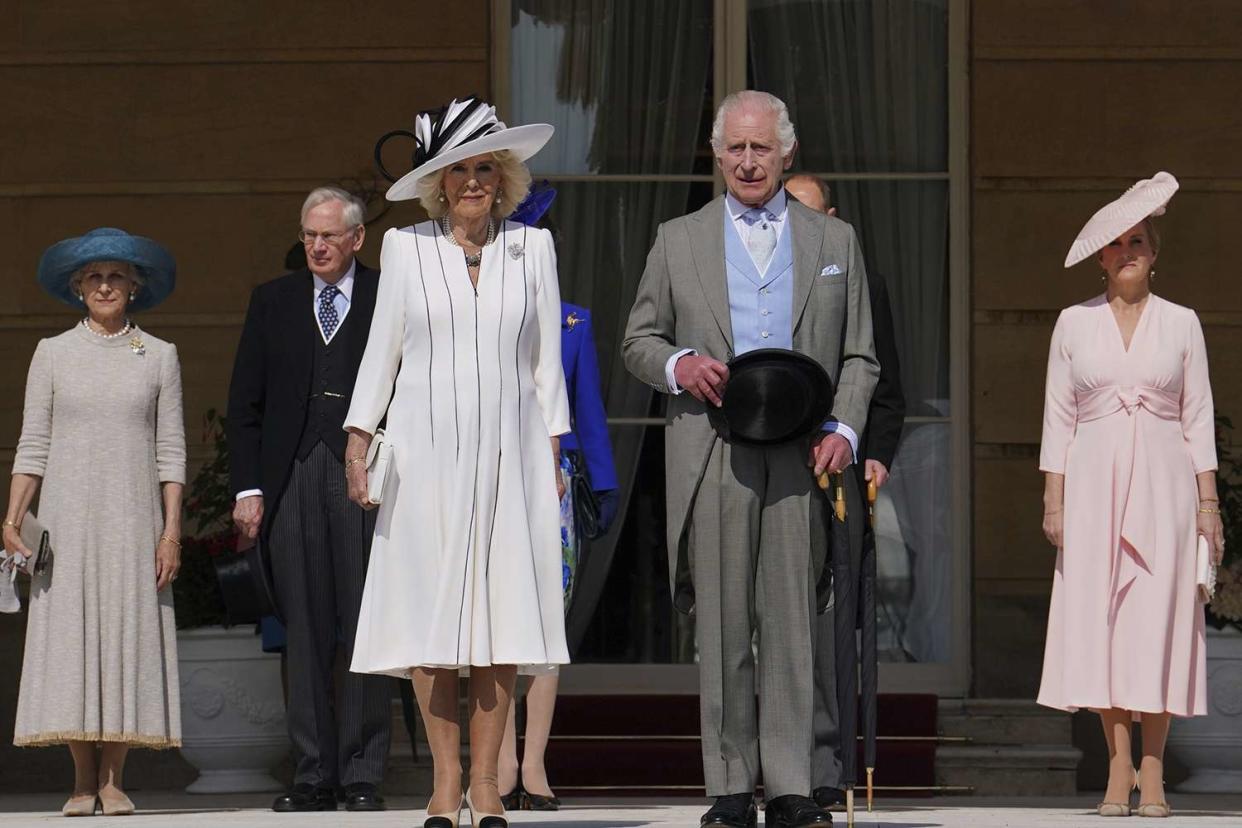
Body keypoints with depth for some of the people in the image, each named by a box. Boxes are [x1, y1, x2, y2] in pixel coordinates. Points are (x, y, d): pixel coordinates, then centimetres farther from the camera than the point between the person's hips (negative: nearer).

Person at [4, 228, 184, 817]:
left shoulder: (159, 357, 9)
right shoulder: (53, 354, 9)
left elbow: (170, 451, 6)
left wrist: (172, 530, -2)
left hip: (133, 519, 0)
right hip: (67, 518, 0)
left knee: (128, 635, -5)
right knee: (69, 635, -5)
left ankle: (113, 780, -1)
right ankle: (83, 781, -1)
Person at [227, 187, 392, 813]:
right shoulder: (272, 302, 14)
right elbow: (245, 403, 12)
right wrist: (247, 488, 3)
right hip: (293, 481, 3)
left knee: (365, 631, -3)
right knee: (305, 632, 3)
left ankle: (362, 776, 1)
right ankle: (313, 775, 7)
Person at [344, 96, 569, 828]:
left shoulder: (532, 247, 8)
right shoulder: (406, 247, 6)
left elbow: (547, 357, 9)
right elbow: (382, 349, 9)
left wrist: (554, 452, 5)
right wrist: (358, 438, 1)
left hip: (507, 452, 0)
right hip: (425, 451, 0)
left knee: (500, 619, -2)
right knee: (430, 620, -3)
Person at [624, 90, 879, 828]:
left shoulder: (835, 242, 14)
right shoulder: (678, 241, 13)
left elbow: (859, 356, 13)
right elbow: (639, 341, 14)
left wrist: (844, 430, -4)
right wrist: (677, 365, -8)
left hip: (800, 457, 0)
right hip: (712, 455, 0)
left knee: (793, 622, -3)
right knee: (722, 628, 0)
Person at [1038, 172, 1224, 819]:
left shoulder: (1181, 324, 7)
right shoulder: (1074, 324, 8)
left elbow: (1198, 418, 7)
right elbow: (1059, 418, 7)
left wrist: (1208, 501, 1)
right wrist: (1054, 500, 0)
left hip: (1163, 482, 0)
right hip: (1094, 485, 0)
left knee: (1159, 620, -5)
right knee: (1098, 620, -6)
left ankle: (1152, 772, -1)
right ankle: (1119, 769, -4)